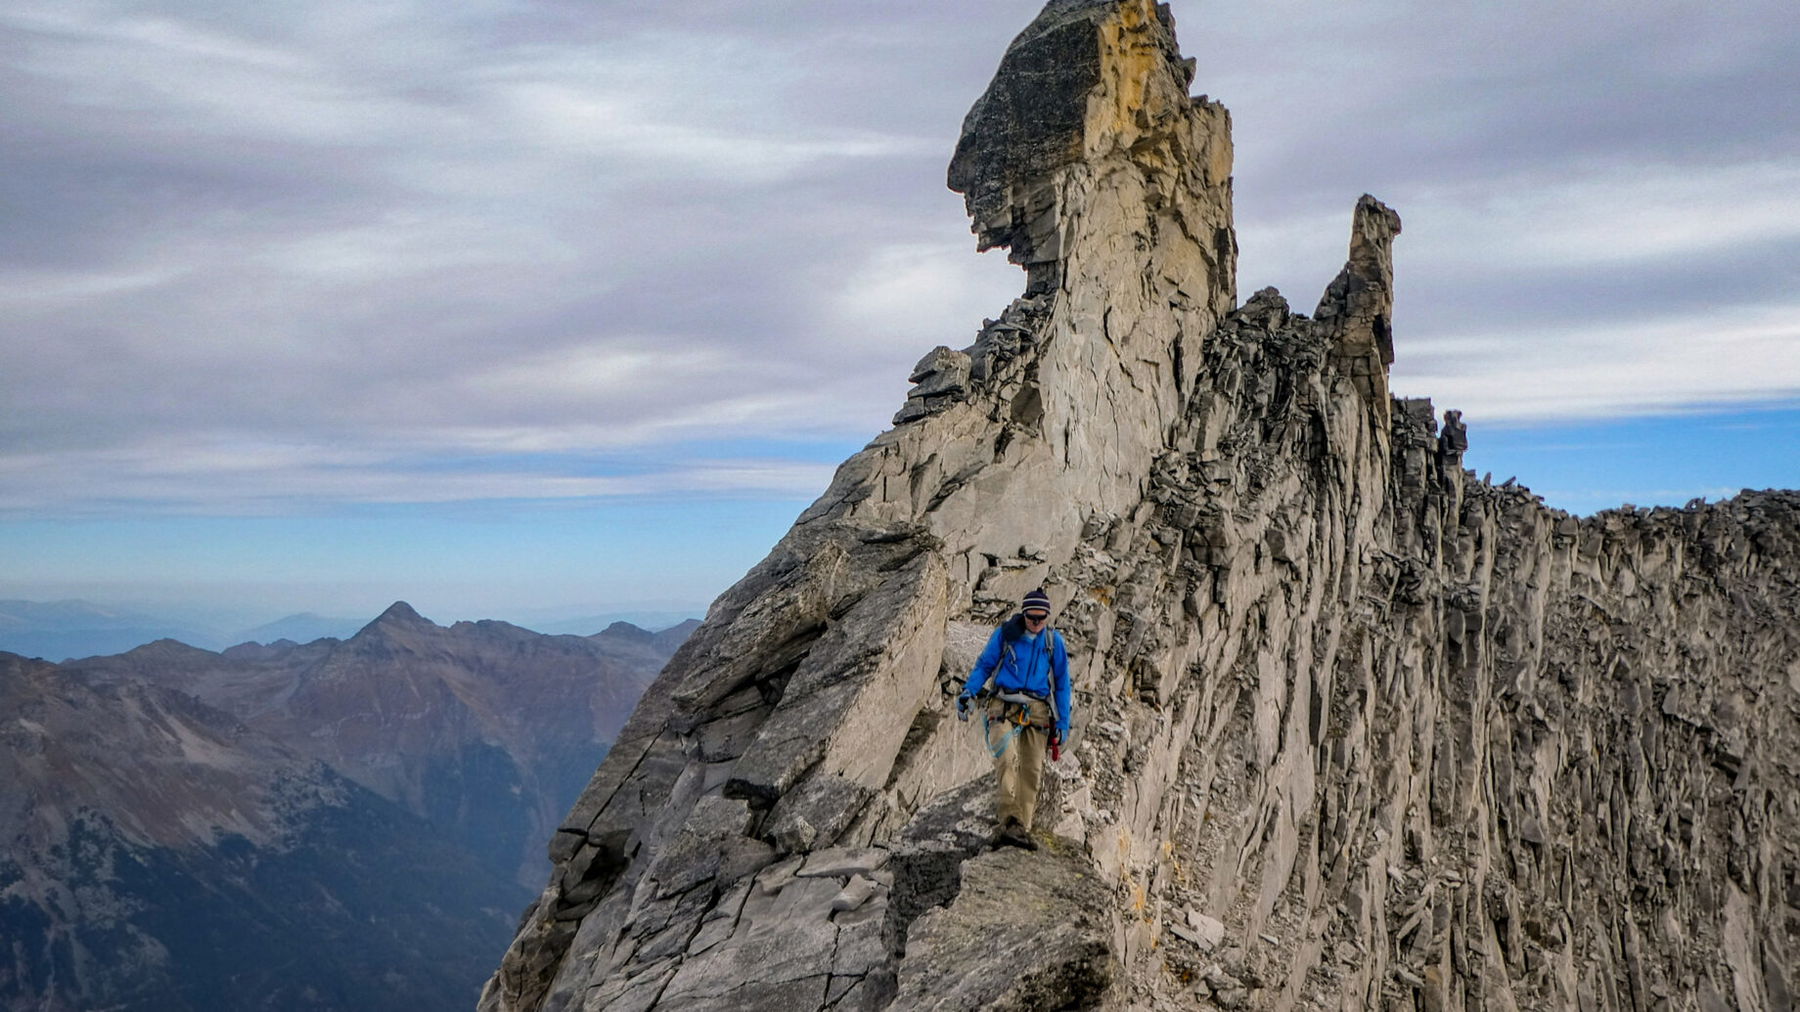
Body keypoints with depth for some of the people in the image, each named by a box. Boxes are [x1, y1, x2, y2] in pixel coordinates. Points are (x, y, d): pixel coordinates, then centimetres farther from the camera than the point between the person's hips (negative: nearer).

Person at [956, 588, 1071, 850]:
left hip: (1037, 710, 3)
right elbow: (984, 665, 9)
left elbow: (1062, 684, 14)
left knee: (1031, 771, -3)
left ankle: (1021, 829, 0)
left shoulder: (1054, 642, 8)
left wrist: (1062, 724, 11)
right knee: (1007, 759, -24)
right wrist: (968, 692, -8)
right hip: (1004, 706, -3)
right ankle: (1007, 822, -32)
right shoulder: (1005, 633, 2)